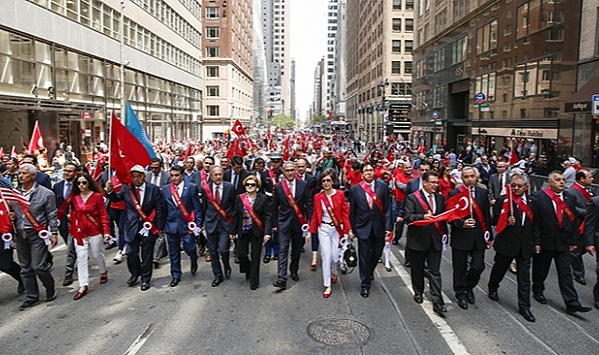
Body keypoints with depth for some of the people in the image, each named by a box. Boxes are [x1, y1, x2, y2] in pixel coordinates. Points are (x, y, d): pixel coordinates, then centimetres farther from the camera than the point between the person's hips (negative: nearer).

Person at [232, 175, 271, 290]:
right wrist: (233, 231, 4)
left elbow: (267, 216, -6)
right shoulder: (239, 198, 3)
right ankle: (248, 271, 33)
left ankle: (254, 281, 18)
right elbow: (236, 215, 6)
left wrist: (267, 232, -13)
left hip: (257, 232, -2)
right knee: (241, 254, 1)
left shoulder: (263, 198, -4)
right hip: (243, 231, 2)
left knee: (255, 257, 3)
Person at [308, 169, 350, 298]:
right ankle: (327, 286, 10)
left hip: (337, 228, 0)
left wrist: (347, 230, -7)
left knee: (335, 256, 4)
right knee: (326, 256, -3)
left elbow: (345, 213, -2)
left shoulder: (340, 194, -5)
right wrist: (311, 232, 4)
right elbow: (315, 215, 5)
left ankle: (334, 272, 41)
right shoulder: (318, 197, -1)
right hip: (323, 229, 1)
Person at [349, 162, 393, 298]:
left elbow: (387, 207, -2)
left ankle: (369, 272, 45)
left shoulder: (383, 186, -1)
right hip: (363, 227, -2)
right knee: (364, 256, 4)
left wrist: (388, 226, -7)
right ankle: (365, 284, 19)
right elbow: (352, 211, 1)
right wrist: (352, 228, 2)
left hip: (379, 227, 2)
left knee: (377, 254, 15)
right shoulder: (355, 189, -2)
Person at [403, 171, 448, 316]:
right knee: (417, 269, 13)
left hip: (435, 239, 3)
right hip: (418, 239, -3)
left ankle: (437, 301, 3)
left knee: (435, 271, 1)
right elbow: (408, 216, -16)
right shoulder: (412, 198, -7)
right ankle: (418, 292, 34)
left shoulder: (440, 198, 9)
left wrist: (444, 234, 7)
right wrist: (423, 216, -30)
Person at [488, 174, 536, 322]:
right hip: (506, 242, -3)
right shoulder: (503, 200, -5)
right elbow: (495, 220, -5)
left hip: (525, 245, 3)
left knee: (524, 277, 4)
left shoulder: (532, 202, 8)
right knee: (499, 268, 16)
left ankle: (524, 306, 12)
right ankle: (492, 288, 43)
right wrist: (507, 221, -23)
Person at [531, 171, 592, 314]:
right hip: (545, 242, -3)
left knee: (566, 273, 5)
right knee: (540, 270, 13)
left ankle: (572, 303, 8)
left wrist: (574, 241, 7)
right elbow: (535, 221, -11)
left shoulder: (570, 198, 6)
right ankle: (537, 291, 35)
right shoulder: (539, 197, -9)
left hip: (563, 243, 3)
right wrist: (536, 242, -13)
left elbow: (573, 221, 9)